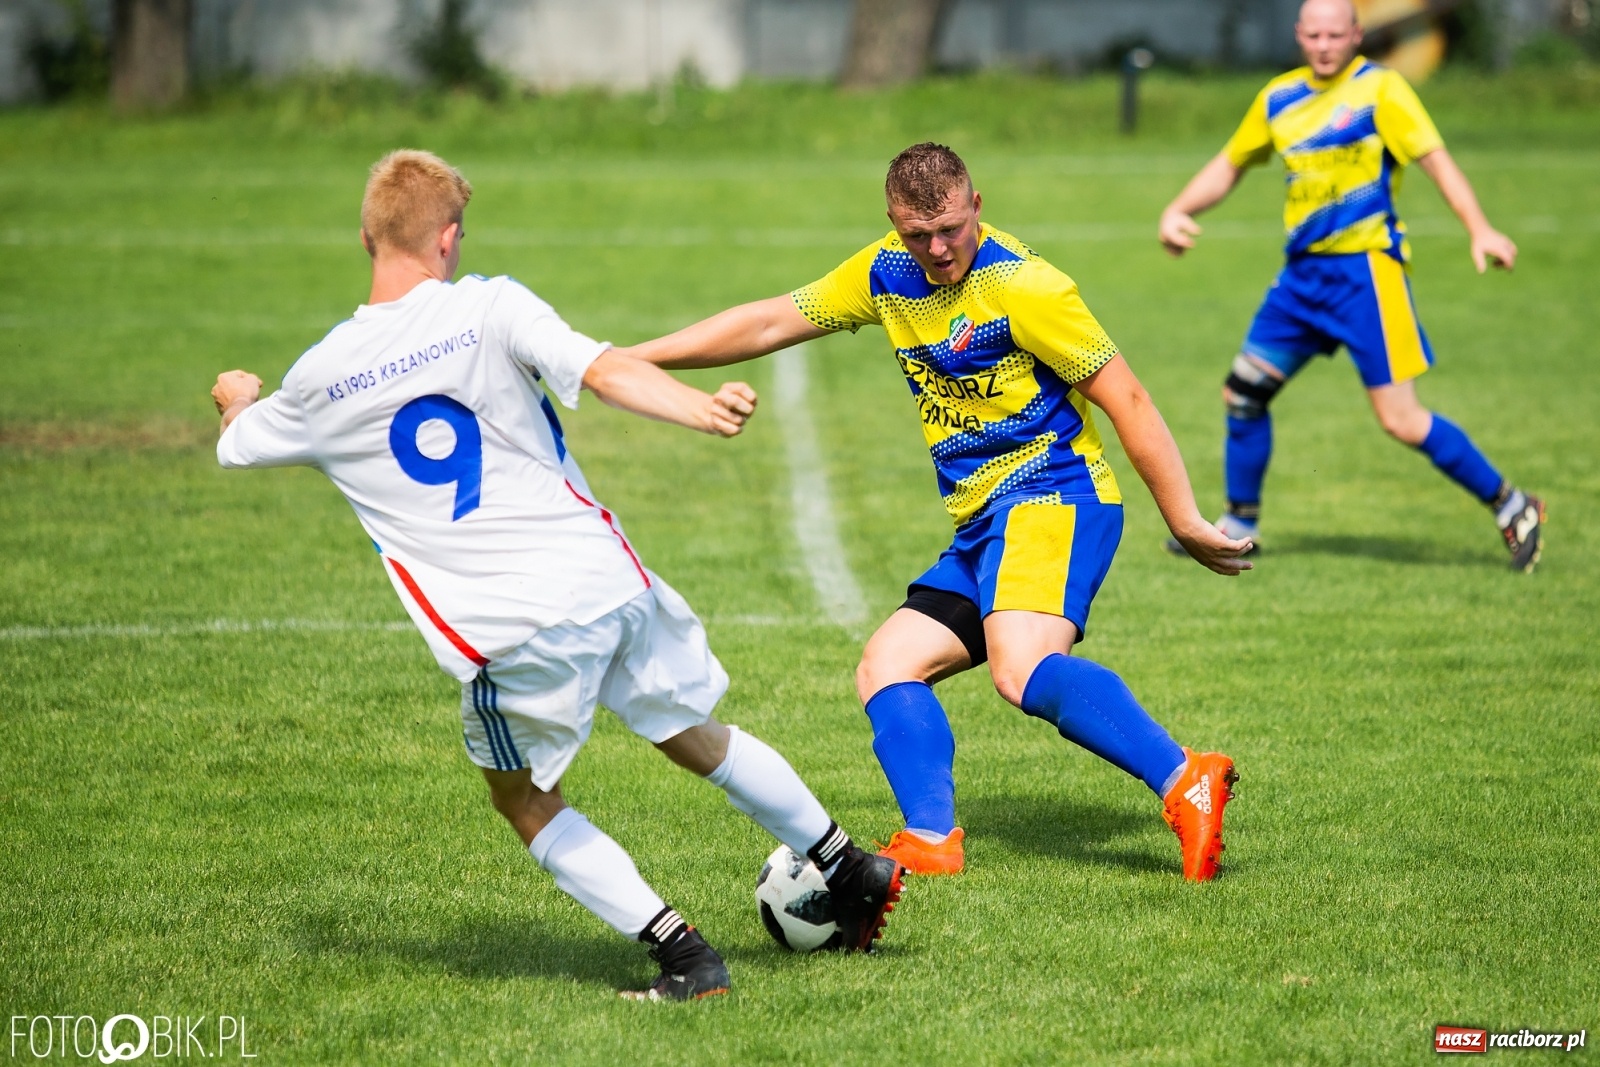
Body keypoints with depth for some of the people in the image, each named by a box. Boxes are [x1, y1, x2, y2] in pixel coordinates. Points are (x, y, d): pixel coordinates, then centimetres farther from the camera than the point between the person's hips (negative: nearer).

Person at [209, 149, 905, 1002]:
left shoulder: (321, 380, 5)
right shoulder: (488, 308, -1)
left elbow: (238, 445, 27)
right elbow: (604, 371, -17)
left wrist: (238, 398, 48)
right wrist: (701, 409, -24)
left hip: (507, 636, -1)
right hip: (608, 579, 2)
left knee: (527, 802, 20)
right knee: (700, 740, 24)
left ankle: (683, 957, 8)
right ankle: (854, 873, 36)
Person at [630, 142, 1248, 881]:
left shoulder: (1022, 286, -13)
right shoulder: (889, 274, 9)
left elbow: (1125, 401, -10)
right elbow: (770, 323, 19)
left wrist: (1186, 524, -11)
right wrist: (626, 360, 19)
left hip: (1053, 497, -9)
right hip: (981, 527, 9)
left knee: (1023, 671, -32)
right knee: (886, 670, 2)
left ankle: (1186, 785, -39)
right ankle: (931, 839, -12)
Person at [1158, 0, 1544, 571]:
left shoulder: (1379, 88, -7)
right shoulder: (1279, 99, 11)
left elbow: (1435, 158, -16)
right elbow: (1230, 164, 24)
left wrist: (1479, 230, -28)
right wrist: (1177, 210, 9)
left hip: (1365, 269, -7)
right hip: (1303, 271, 7)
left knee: (1401, 419, -13)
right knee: (1243, 392, 10)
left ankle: (1511, 507, -1)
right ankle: (1240, 523, 28)